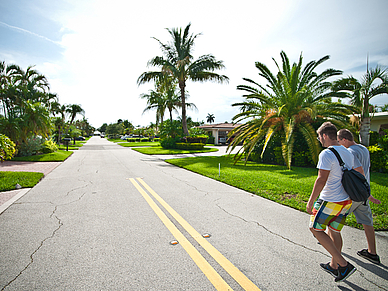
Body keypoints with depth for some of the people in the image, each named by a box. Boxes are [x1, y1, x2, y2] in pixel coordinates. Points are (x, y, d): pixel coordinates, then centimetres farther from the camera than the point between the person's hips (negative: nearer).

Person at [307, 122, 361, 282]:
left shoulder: (326, 154, -19)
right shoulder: (348, 153, 8)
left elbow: (321, 180, -23)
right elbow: (360, 172, 20)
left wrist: (311, 201, -16)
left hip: (330, 202, -8)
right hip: (346, 200, 9)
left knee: (316, 229, 7)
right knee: (334, 231, 20)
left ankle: (344, 264, 6)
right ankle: (334, 266, 33)